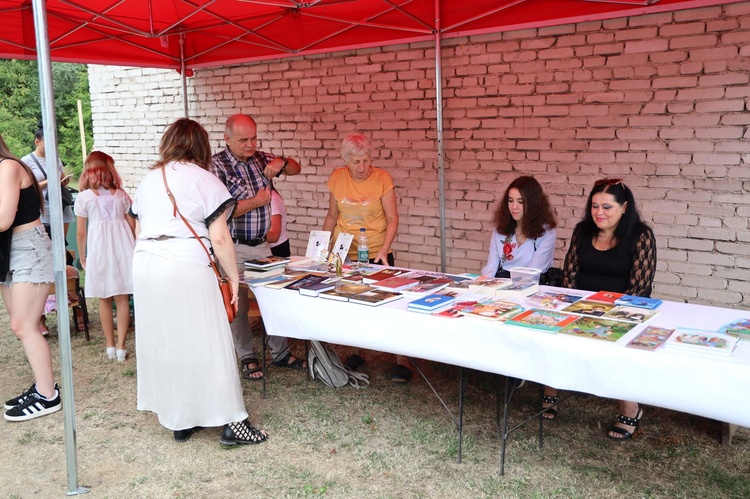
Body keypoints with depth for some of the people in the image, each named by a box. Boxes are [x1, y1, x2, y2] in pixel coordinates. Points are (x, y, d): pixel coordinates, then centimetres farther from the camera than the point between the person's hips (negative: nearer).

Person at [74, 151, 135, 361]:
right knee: (122, 299, 5)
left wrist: (82, 258, 11)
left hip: (99, 251, -1)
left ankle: (110, 346, 18)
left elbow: (80, 233, -2)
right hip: (123, 249, 2)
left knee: (104, 300, 11)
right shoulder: (121, 195, 4)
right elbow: (132, 226, 6)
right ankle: (121, 347, 7)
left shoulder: (83, 198, -3)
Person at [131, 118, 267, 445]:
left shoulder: (148, 180, 15)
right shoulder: (204, 180, -4)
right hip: (186, 268, -6)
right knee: (205, 343, 0)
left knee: (161, 343, 13)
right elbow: (219, 238, -9)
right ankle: (231, 422, 6)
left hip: (145, 266, 7)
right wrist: (234, 277, -1)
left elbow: (139, 233, 16)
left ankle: (179, 421, 23)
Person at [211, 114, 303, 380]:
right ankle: (248, 359, 21)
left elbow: (296, 169, 15)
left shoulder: (261, 158, 5)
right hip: (234, 249, -6)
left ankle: (281, 353, 27)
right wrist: (255, 202, -18)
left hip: (262, 245, 6)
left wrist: (281, 162, -7)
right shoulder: (217, 165, -14)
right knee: (238, 305, 5)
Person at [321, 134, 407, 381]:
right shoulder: (337, 178, -2)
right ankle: (355, 353, 30)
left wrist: (384, 249, -22)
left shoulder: (382, 178, -11)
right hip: (344, 253, 3)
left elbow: (392, 218, -10)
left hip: (376, 253, -3)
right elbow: (332, 216, 9)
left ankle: (401, 360, 7)